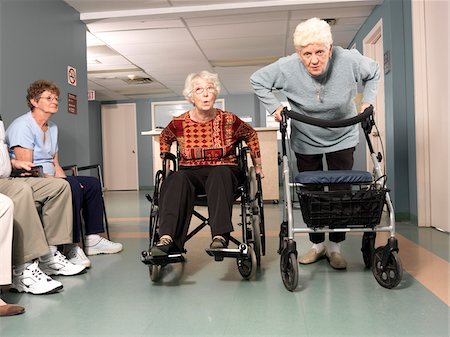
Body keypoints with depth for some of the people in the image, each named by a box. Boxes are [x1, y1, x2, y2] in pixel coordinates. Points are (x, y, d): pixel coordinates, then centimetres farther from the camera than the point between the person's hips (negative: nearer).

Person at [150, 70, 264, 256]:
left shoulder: (228, 120, -1)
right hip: (191, 172, 1)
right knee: (177, 180, -34)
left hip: (223, 172, -1)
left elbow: (251, 135, 18)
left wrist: (257, 165, 18)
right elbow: (164, 138, 24)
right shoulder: (179, 123, 1)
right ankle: (167, 238, -49)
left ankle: (220, 237, -50)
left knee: (219, 174, -37)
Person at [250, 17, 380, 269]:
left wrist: (368, 101, -9)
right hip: (306, 142, 0)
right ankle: (318, 245, 23)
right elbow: (257, 80, -6)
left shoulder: (349, 60, -22)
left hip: (342, 138, 0)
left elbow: (373, 72, 1)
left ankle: (335, 247, 16)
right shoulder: (286, 67, -23)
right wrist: (275, 106, -14)